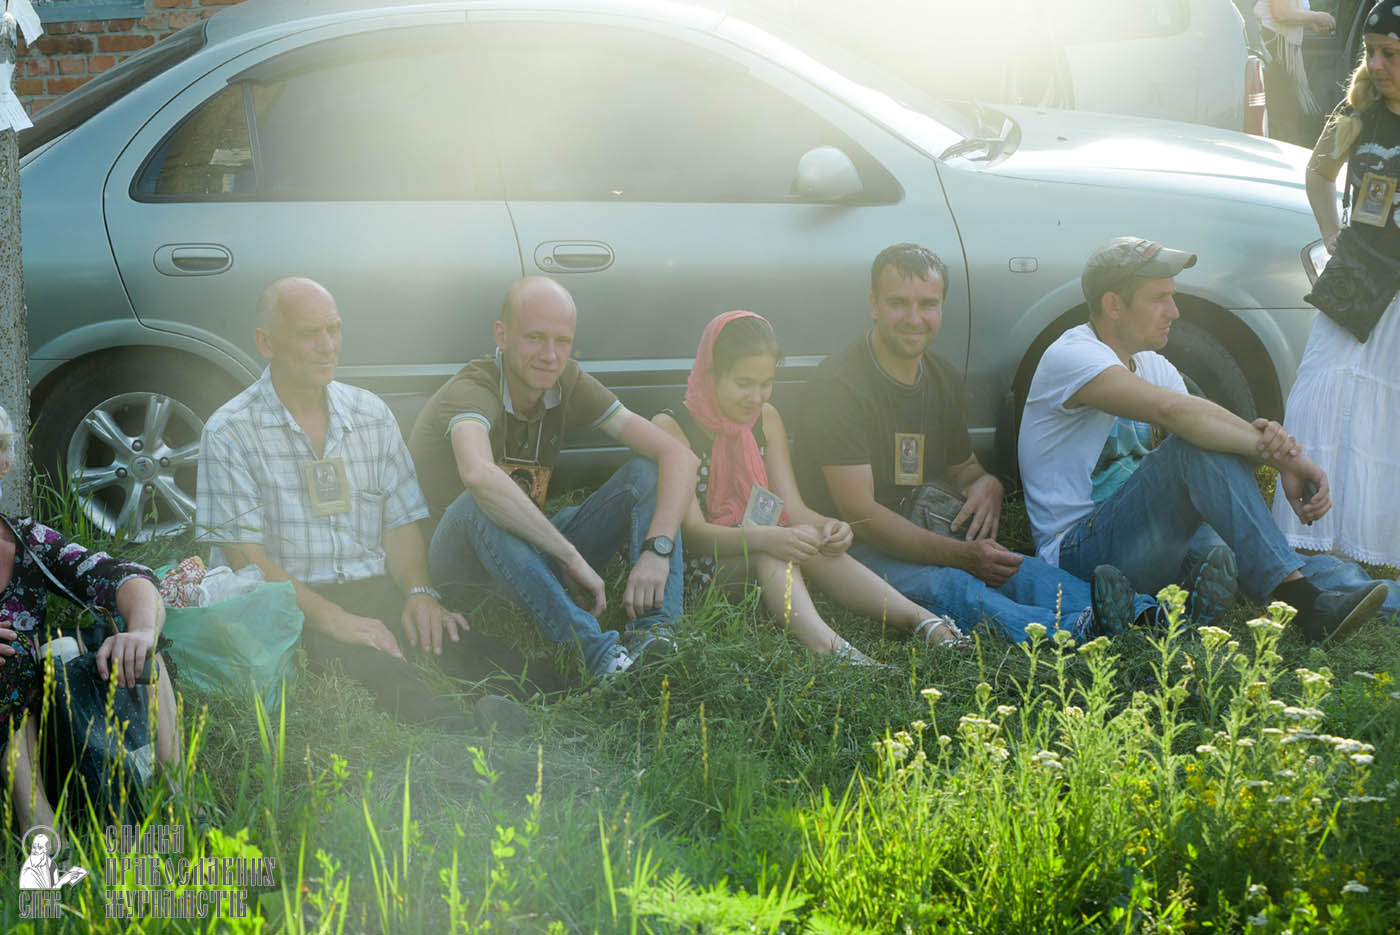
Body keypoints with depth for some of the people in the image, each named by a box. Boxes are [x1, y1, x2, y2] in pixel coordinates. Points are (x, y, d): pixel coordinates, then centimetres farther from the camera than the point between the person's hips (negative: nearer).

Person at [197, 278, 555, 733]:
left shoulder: (371, 414, 14)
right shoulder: (229, 434, -1)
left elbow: (401, 522, 16)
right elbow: (246, 558, -8)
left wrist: (420, 592, -7)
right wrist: (332, 618, -21)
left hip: (377, 592, 5)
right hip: (293, 603, -5)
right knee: (364, 656, -41)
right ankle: (456, 727, -65)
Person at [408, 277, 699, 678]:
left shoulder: (568, 385, -4)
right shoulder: (472, 391, -22)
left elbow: (678, 456, -9)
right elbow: (479, 475, -46)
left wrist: (657, 549, -26)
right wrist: (572, 556, -42)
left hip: (531, 557, 6)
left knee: (646, 472, -9)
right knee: (480, 505, -38)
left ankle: (654, 630, -32)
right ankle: (598, 652, -44)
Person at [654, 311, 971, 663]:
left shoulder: (766, 420, 11)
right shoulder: (671, 428, -10)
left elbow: (793, 509, 3)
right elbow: (693, 531, -20)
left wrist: (826, 527, -22)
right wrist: (765, 538, -38)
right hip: (699, 569, -5)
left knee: (810, 544, -27)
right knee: (769, 552, -35)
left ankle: (923, 621, -43)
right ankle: (828, 647, -61)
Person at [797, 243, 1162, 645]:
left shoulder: (944, 381, 15)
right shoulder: (838, 386, -10)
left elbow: (962, 466, 30)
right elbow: (858, 512, -16)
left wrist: (986, 484, 1)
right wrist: (962, 556, -23)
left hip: (928, 546, 7)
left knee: (1022, 571, -26)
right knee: (948, 587, -38)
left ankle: (1146, 620, -51)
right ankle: (1071, 633, -65)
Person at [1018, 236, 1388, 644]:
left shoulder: (1153, 366, 16)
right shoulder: (1071, 357, -14)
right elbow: (1173, 411, -30)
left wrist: (1267, 440, -26)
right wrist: (1281, 455, -28)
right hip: (1078, 547, -9)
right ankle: (1304, 604, -39)